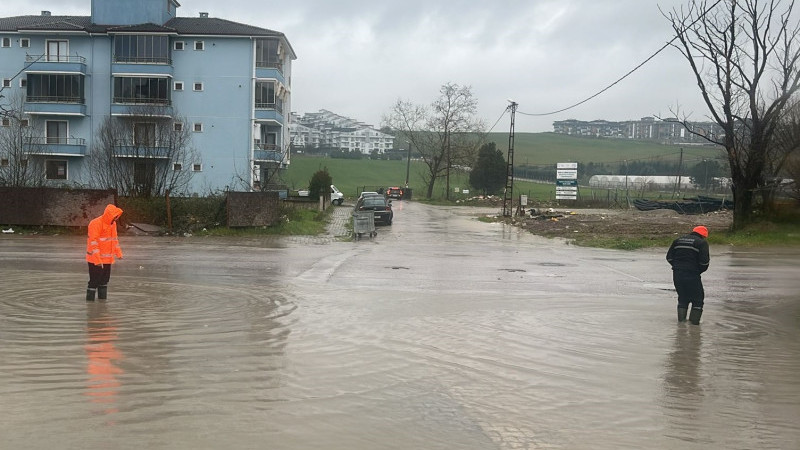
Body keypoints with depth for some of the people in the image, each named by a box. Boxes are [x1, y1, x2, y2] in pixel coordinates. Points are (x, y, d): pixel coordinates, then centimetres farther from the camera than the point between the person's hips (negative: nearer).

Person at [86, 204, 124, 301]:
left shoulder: (113, 224, 8)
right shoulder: (95, 224, -18)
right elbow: (93, 242, -22)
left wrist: (118, 253, 16)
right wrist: (97, 260, -26)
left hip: (108, 259, 8)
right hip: (95, 260, -8)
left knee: (105, 279, 15)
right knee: (94, 281, -5)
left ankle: (102, 299, 25)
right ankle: (90, 300, 3)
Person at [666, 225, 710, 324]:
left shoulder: (678, 240, 14)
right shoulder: (702, 243, -2)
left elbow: (669, 257, 10)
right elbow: (704, 261, -12)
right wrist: (700, 270, 6)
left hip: (677, 274, 5)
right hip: (692, 275, -5)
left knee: (682, 297, 19)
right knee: (698, 298, 9)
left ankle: (681, 318, 17)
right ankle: (694, 320, 6)